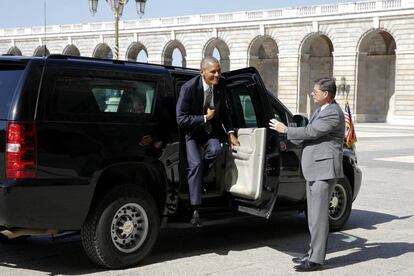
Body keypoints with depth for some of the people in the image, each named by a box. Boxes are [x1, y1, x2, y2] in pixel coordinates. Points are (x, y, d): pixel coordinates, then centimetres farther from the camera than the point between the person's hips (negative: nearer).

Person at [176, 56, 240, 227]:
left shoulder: (220, 86, -7)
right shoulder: (189, 87, -23)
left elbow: (224, 111, 10)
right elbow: (181, 119, -23)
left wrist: (230, 133, 2)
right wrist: (205, 118, -20)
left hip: (210, 130, 4)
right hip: (191, 131, -4)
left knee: (215, 149, -26)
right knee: (195, 164, -19)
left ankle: (199, 179, 1)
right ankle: (195, 210, -15)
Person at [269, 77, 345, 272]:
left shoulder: (334, 114, -16)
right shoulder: (320, 111, 15)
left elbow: (310, 132, -20)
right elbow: (309, 134, 22)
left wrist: (285, 130, -9)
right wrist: (288, 143, 13)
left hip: (324, 170, -10)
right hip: (314, 170, 10)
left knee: (319, 215, -7)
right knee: (314, 215, 15)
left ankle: (316, 260, -3)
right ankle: (313, 253, 24)